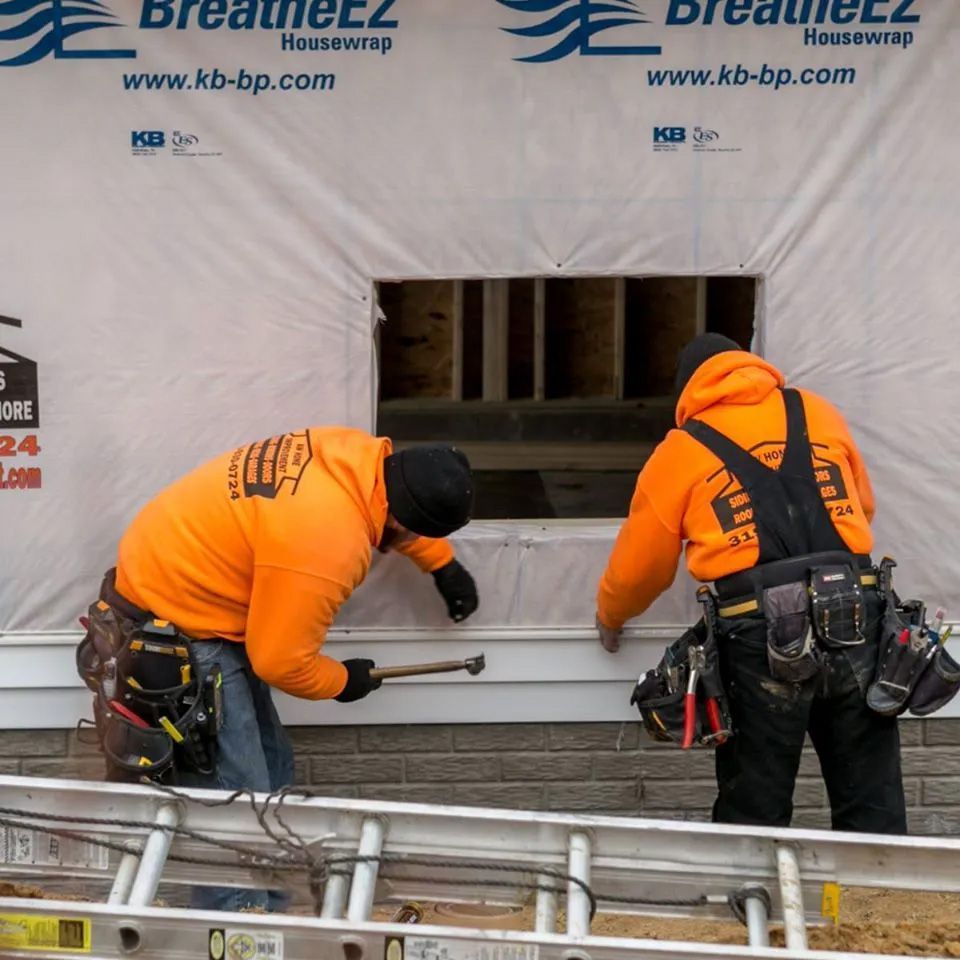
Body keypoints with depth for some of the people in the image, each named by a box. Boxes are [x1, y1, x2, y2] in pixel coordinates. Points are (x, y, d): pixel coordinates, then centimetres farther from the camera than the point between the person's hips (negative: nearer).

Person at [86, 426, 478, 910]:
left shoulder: (362, 457, -6)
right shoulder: (324, 545, -33)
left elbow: (394, 507, 21)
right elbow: (279, 660, -21)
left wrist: (444, 564, 24)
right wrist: (342, 681, -3)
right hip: (169, 627, -10)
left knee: (269, 773, 16)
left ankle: (265, 911, 27)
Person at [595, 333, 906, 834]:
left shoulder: (681, 450, 9)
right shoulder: (818, 414, 17)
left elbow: (640, 562, 16)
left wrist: (609, 617, 36)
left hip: (762, 640, -2)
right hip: (855, 625, 3)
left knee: (755, 817, 9)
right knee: (873, 813, 10)